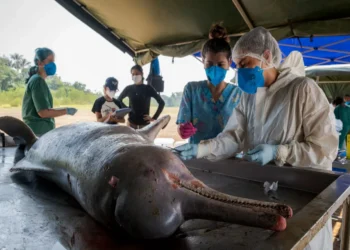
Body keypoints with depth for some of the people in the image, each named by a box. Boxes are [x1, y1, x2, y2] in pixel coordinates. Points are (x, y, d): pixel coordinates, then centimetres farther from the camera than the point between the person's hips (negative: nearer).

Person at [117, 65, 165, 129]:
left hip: (144, 122, -1)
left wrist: (154, 118, -5)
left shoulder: (148, 88, -2)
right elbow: (118, 100, 19)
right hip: (131, 122, 2)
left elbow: (161, 103, -3)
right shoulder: (129, 89, 3)